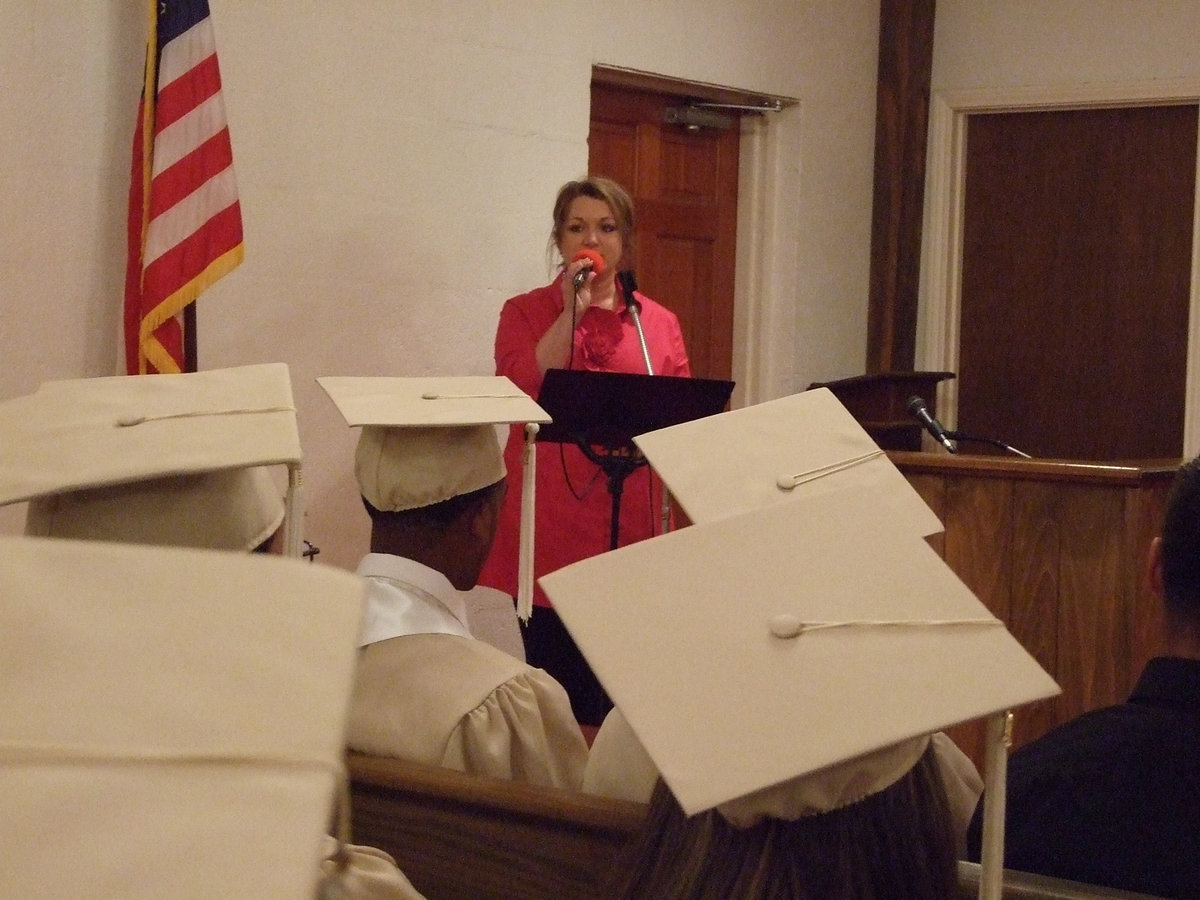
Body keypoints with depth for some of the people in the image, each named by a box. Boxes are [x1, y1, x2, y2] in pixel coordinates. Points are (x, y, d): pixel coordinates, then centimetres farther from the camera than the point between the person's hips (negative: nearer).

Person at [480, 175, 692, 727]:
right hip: (550, 531, -2)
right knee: (555, 689, 0)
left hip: (631, 532, 2)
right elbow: (517, 391, -11)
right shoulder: (525, 313, 7)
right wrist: (573, 311, -11)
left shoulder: (659, 323, 12)